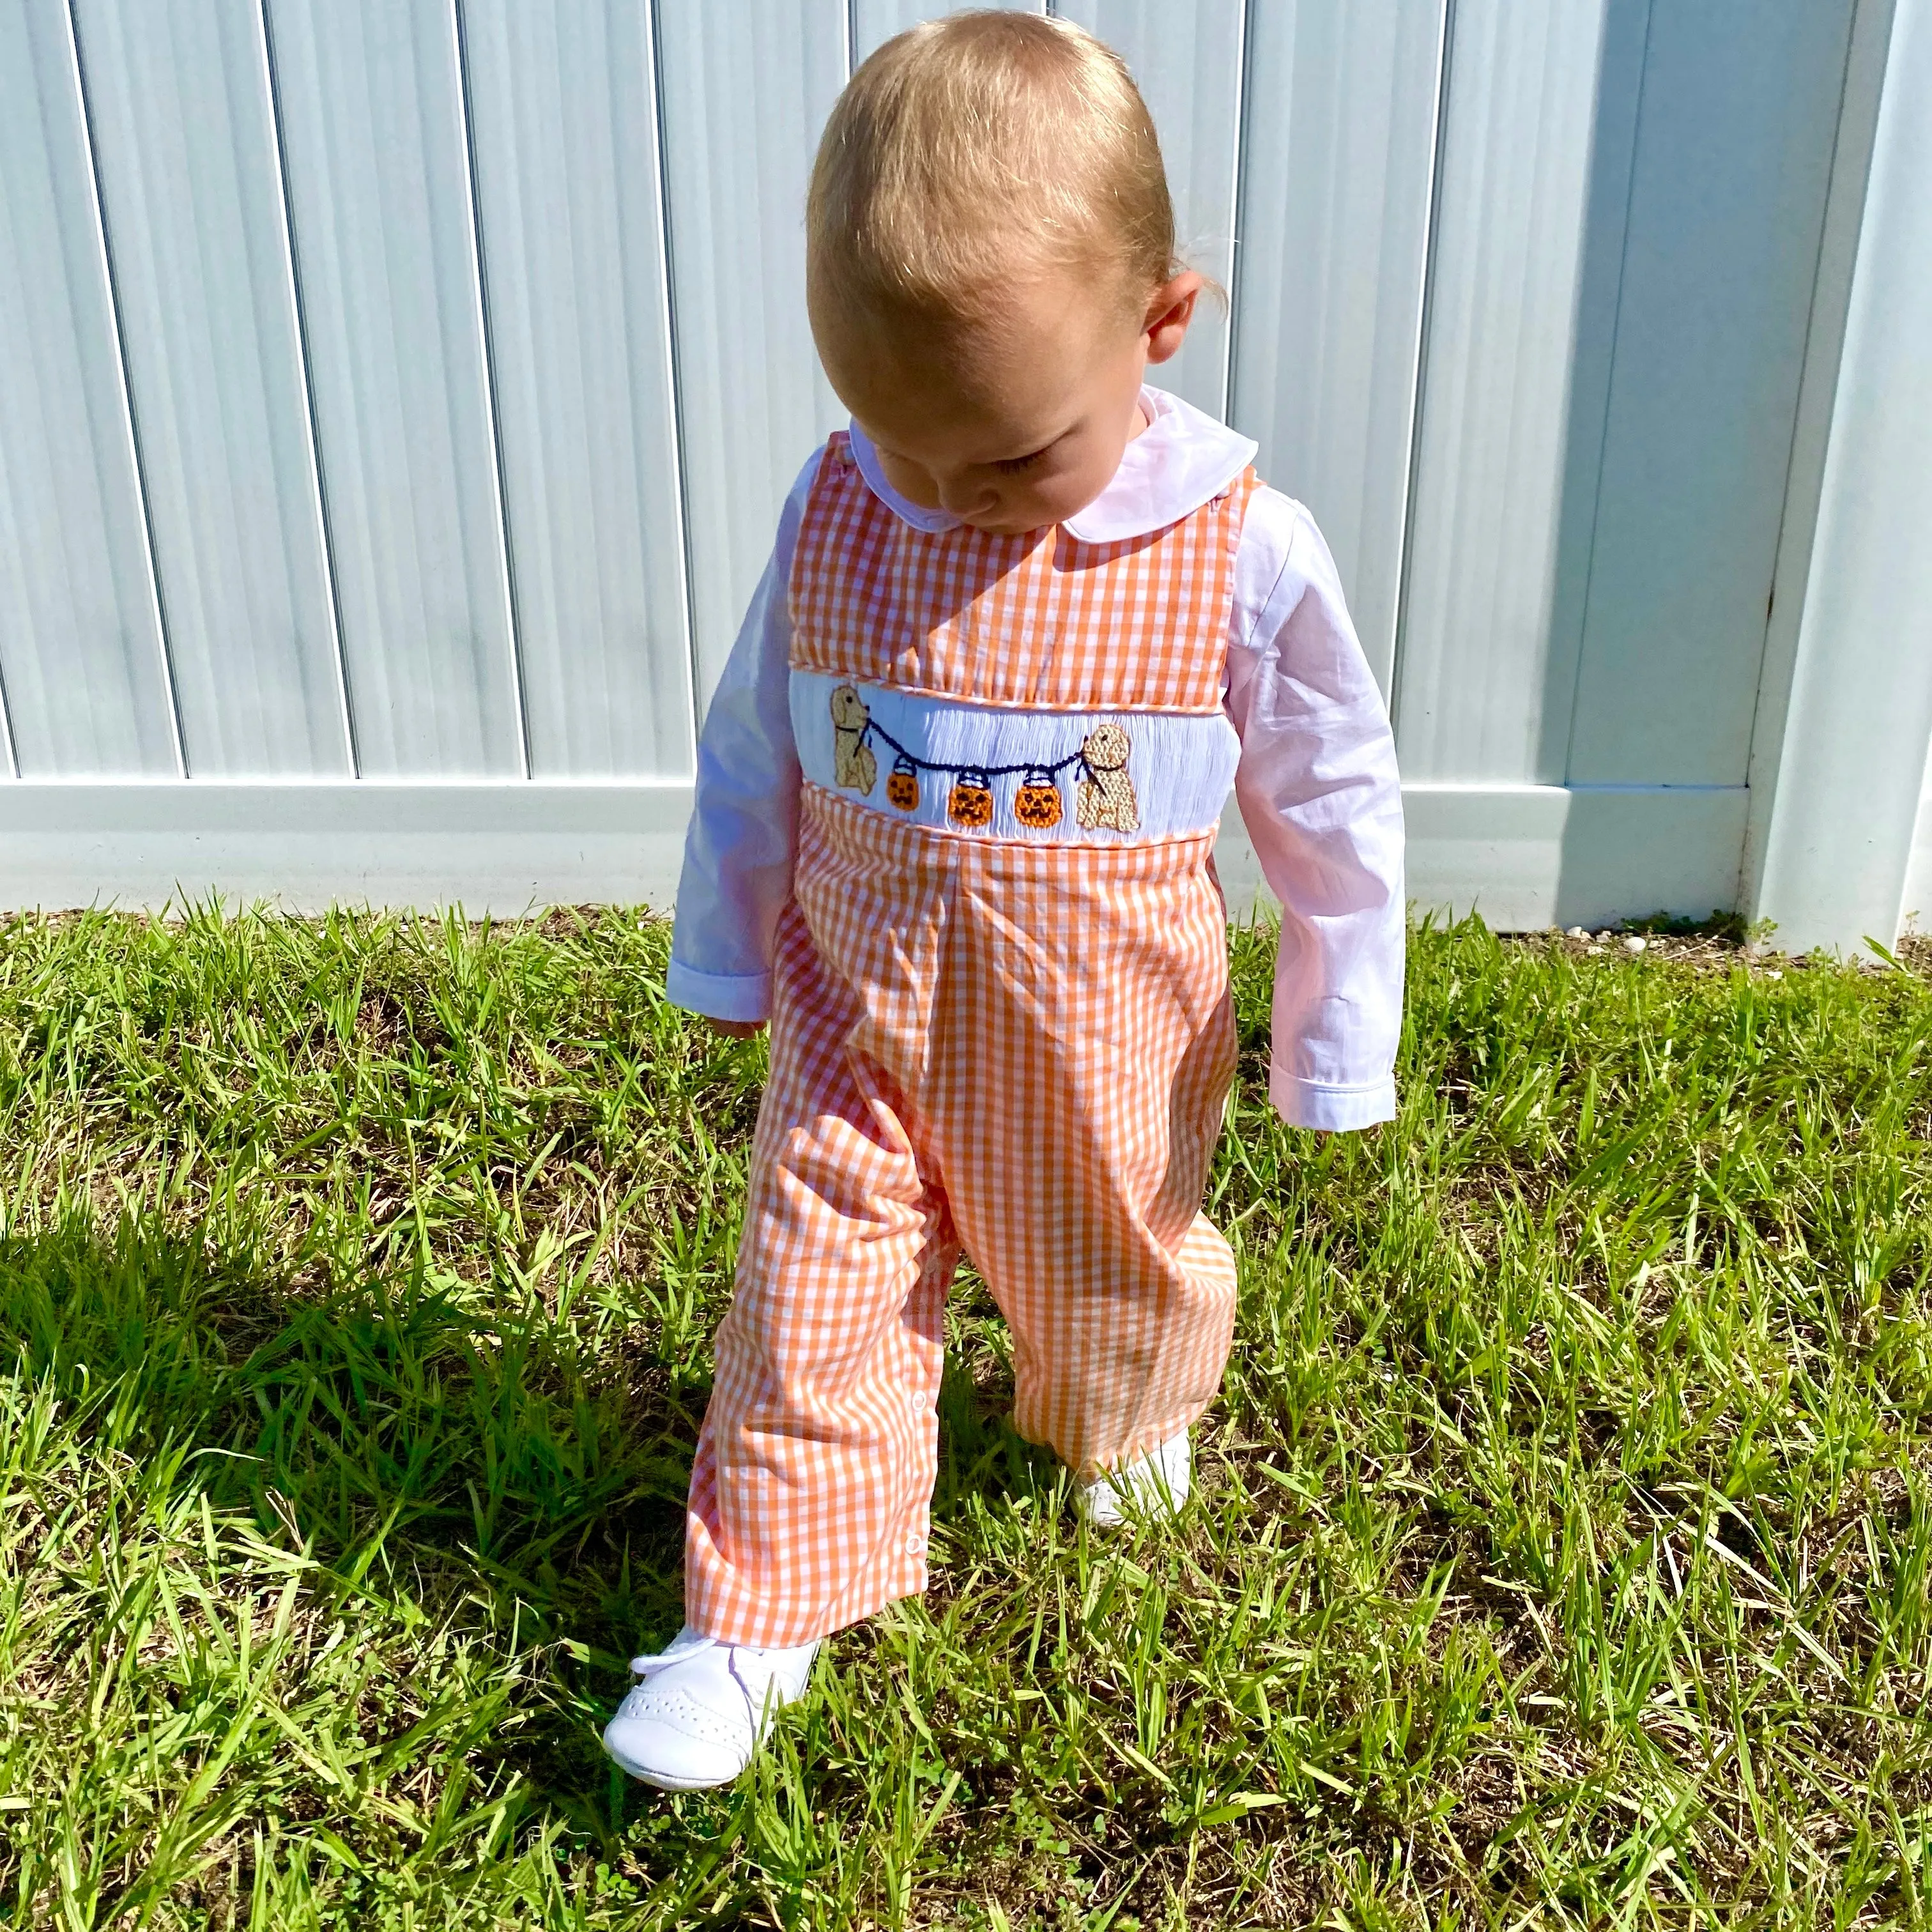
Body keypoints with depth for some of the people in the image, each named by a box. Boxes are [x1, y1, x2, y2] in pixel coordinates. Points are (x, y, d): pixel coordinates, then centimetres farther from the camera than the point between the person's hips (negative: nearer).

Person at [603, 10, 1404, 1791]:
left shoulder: (1247, 556, -20)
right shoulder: (830, 511, -12)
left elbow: (1336, 813, -8)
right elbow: (751, 755, 2)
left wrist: (1335, 1054, -1)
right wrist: (728, 962, 11)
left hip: (1099, 1052, -1)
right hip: (859, 1027, 1)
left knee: (1112, 1282, 23)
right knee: (811, 1310, 5)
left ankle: (1123, 1424, 58)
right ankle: (762, 1618, 25)